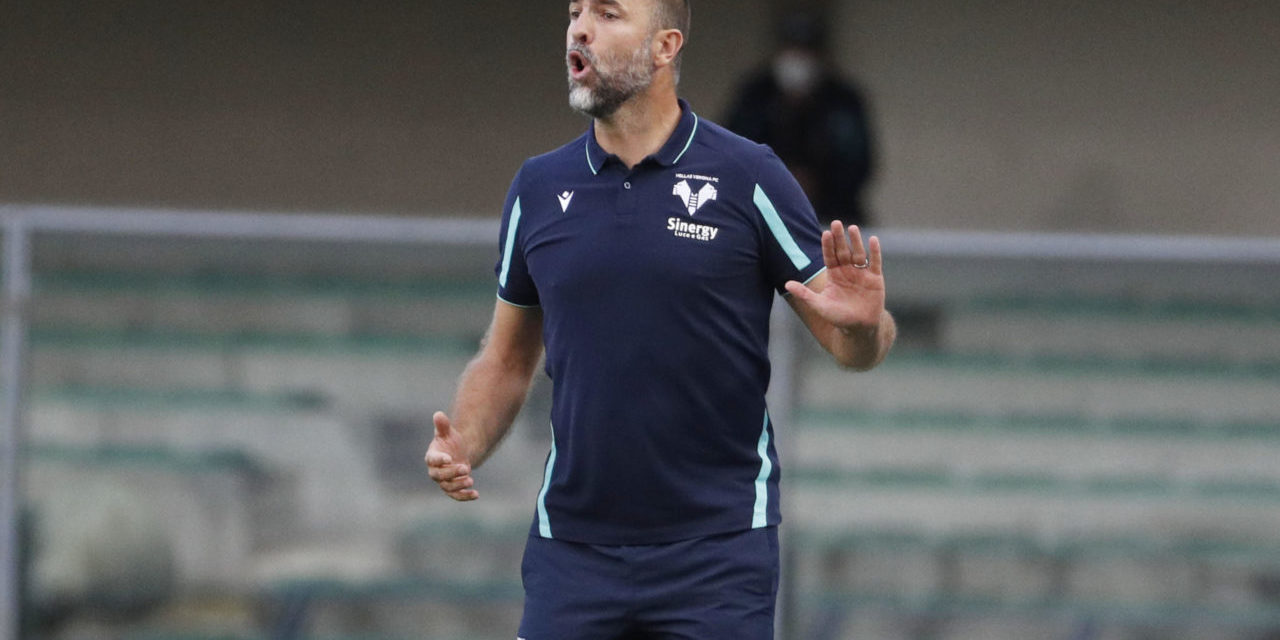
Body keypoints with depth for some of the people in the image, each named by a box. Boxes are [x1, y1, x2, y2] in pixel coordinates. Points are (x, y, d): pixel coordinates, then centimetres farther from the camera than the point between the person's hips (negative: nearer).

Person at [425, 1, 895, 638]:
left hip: (718, 544, -3)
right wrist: (463, 448, -2)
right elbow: (507, 358, 16)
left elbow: (849, 345, -1)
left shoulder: (747, 177, -4)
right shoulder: (538, 189, 7)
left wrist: (863, 325, -24)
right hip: (572, 549, 3)